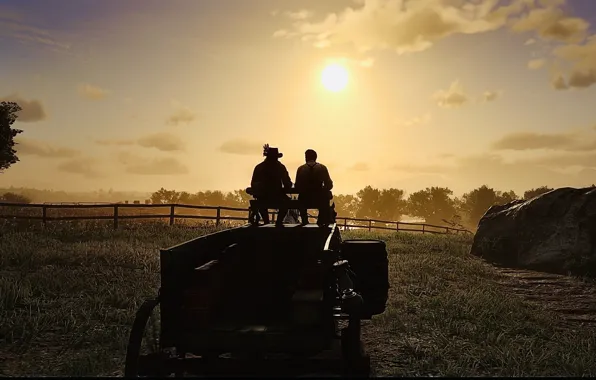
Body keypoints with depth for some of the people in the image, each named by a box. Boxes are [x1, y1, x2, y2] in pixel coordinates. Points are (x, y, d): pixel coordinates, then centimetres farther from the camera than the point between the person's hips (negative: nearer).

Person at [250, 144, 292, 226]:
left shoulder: (258, 167, 2)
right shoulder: (281, 167, -3)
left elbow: (253, 184, 5)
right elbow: (288, 184, -5)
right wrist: (282, 190, 15)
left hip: (262, 198, 2)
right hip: (277, 197, -2)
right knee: (286, 200, 29)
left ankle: (266, 221, 35)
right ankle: (279, 221, 21)